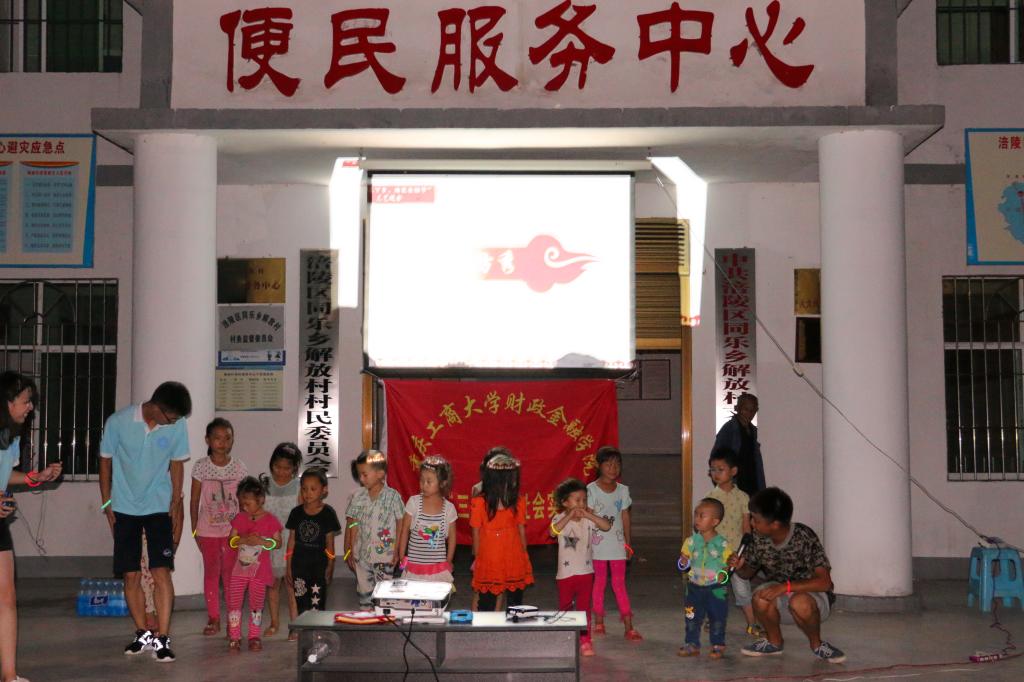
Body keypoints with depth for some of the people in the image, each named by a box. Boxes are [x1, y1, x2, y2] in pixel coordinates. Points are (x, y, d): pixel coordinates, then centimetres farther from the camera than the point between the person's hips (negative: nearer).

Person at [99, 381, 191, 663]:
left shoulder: (177, 427, -11)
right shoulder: (118, 422, -14)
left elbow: (177, 465, 3)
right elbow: (106, 461, -2)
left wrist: (175, 504, 3)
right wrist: (107, 504, 0)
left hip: (159, 508, 0)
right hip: (125, 509, 0)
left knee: (161, 572, -10)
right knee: (131, 576, 5)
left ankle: (162, 638, -7)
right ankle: (143, 634, 20)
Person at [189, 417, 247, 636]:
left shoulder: (239, 467, 0)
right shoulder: (201, 466, -3)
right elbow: (194, 501, 2)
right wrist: (194, 530, 1)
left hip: (233, 530, 0)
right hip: (208, 530, 0)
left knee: (231, 573, 4)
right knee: (211, 573, 5)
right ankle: (213, 619, 12)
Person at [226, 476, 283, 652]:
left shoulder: (270, 520, -4)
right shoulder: (240, 518, 5)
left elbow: (277, 543, -5)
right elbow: (231, 540, 3)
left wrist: (261, 541, -21)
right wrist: (244, 539, -17)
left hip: (259, 570, -2)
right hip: (240, 568, 3)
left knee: (256, 604, 5)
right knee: (234, 602, -1)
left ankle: (254, 637, 14)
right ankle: (234, 637, 5)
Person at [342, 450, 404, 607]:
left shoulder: (393, 496, -7)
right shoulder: (358, 496, 1)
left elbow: (400, 524, -2)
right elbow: (352, 525, 5)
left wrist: (397, 551, -5)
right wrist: (348, 552, 4)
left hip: (385, 556, -3)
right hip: (362, 556, 3)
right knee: (364, 593, 9)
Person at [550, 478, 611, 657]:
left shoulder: (588, 519, 0)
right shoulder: (560, 518, -7)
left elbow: (607, 526, -15)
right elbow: (553, 532, -28)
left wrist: (588, 515, -23)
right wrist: (569, 516, -32)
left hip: (585, 570, 1)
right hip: (566, 572, -1)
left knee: (584, 608, 3)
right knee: (564, 607, 12)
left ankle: (585, 642, 9)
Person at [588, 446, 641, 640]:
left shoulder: (623, 490, 5)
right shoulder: (591, 490, -5)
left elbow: (625, 517, 9)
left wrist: (628, 543, 8)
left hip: (617, 543, 2)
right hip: (598, 543, -2)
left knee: (619, 583, 3)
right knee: (599, 583, 8)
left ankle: (629, 626, 0)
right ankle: (599, 622, 17)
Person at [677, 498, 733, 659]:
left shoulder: (722, 544, -7)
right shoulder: (691, 541, 0)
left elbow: (729, 563, 1)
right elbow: (684, 565, 5)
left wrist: (724, 574, -16)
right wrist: (684, 563, -17)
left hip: (716, 589, -2)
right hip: (695, 587, 2)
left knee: (717, 618, 4)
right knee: (692, 618, 6)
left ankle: (718, 646, 17)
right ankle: (692, 644, 18)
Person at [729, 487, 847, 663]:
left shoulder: (804, 537, -23)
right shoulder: (759, 539, -8)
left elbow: (824, 582, -28)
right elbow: (749, 572, 8)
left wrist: (785, 587, -38)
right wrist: (739, 567, -17)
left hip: (814, 596, -4)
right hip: (782, 601, 4)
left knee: (799, 602, -38)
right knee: (760, 598, -28)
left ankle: (816, 644, -7)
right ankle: (774, 642, 1)